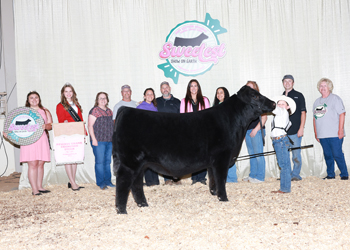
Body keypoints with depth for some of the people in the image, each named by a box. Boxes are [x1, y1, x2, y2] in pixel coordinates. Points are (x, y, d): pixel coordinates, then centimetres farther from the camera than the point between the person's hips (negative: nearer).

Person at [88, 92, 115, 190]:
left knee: (108, 161, 9)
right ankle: (101, 183, 1)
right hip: (98, 141, -6)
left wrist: (113, 138, 19)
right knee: (100, 161, -5)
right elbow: (90, 126, -8)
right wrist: (93, 139, -14)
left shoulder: (109, 111, 16)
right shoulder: (94, 110, -5)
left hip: (109, 141, 6)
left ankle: (108, 181, 16)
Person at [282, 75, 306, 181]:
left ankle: (295, 174, 8)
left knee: (296, 154, -2)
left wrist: (301, 128, -9)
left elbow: (303, 113, 0)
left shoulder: (298, 96, 3)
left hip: (295, 131, -4)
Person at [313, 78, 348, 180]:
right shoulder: (317, 101, 16)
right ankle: (330, 174, 18)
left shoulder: (335, 98, 0)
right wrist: (316, 133, 14)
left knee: (337, 155, -6)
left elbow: (342, 114, -5)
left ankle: (344, 174, 5)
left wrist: (340, 130, -12)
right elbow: (315, 118, 19)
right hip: (322, 135, 5)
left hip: (334, 134, -5)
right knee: (327, 155, 8)